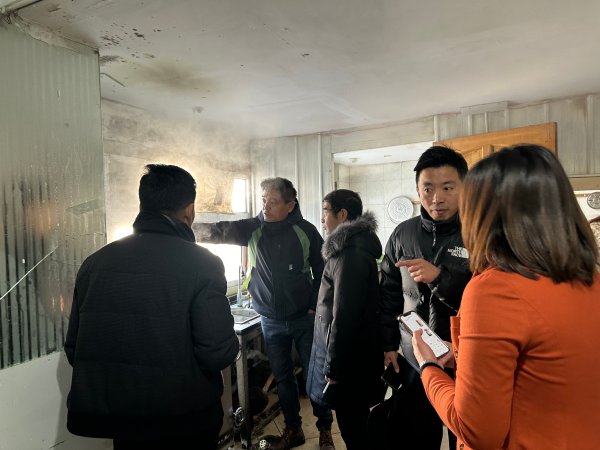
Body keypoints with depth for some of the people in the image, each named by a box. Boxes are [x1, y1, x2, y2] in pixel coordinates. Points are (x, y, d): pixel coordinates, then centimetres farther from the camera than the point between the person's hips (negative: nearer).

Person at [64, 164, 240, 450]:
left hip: (116, 419, 4)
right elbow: (218, 354, -21)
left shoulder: (95, 262, -3)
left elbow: (74, 348, 4)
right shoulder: (201, 263, -17)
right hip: (185, 421, -4)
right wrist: (230, 345, 1)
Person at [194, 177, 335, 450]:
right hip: (270, 321, 2)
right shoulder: (252, 228, -5)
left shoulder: (306, 231, -8)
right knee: (283, 377, 15)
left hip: (304, 318, -2)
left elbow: (321, 270, -1)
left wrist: (315, 306, -3)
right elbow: (220, 231, -18)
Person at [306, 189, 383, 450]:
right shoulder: (355, 247, 10)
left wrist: (333, 370, -17)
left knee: (352, 429, 7)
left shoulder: (349, 254, -22)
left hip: (348, 359, -9)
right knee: (356, 424, 22)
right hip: (355, 354, 9)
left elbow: (343, 317, -23)